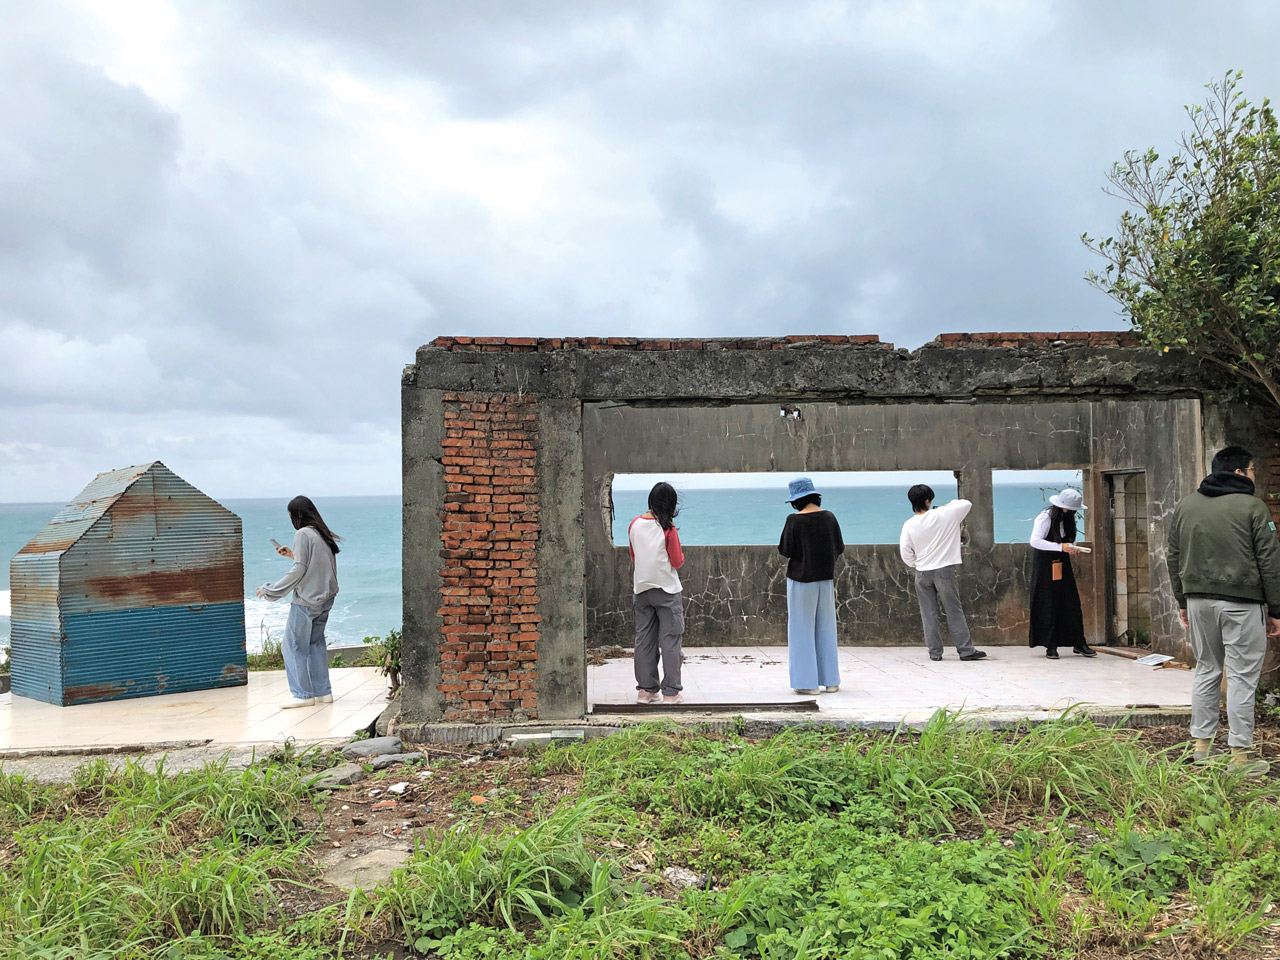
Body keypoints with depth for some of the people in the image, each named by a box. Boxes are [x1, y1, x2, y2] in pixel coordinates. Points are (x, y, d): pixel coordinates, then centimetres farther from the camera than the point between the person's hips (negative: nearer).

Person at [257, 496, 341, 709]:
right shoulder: (324, 535, 11)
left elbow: (299, 570, -17)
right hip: (324, 599, 9)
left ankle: (303, 694, 2)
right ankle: (323, 692, 16)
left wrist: (270, 590, -11)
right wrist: (293, 555, 26)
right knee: (316, 643, 15)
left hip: (306, 600, -9)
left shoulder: (303, 534, -13)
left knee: (294, 646, 0)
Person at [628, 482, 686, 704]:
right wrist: (680, 551, 10)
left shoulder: (635, 524, 2)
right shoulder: (667, 528, -12)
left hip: (641, 588, 5)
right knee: (670, 640, 1)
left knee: (644, 639, 10)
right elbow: (677, 562, -8)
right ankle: (671, 692, 1)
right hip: (666, 590, -5)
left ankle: (646, 689, 13)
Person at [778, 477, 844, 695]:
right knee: (826, 630, 12)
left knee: (802, 629, 3)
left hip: (802, 579, -4)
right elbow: (840, 548, 4)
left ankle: (808, 682, 2)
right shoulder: (829, 517, 0)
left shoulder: (794, 520, -13)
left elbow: (785, 551, -12)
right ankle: (830, 681, 17)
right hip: (826, 578, 4)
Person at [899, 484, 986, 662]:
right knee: (954, 612, 4)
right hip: (944, 570, -2)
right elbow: (967, 504, 3)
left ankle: (934, 652, 10)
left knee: (928, 614, 8)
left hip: (922, 573, 2)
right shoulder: (943, 515, -9)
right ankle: (966, 650, 5)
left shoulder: (909, 525, -3)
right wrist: (952, 504, 21)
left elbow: (905, 552, 0)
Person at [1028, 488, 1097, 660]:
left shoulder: (1068, 518, 8)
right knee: (1049, 606, -3)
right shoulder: (1045, 517, -14)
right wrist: (1060, 547, -28)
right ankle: (1051, 647, 3)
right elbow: (1035, 541, -23)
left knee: (1071, 603, 2)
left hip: (1062, 564, 6)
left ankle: (1079, 644, 8)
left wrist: (1072, 548, -4)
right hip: (1045, 565, -6)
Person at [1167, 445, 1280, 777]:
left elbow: (1173, 559, 13)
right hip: (1241, 602, -5)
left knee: (1206, 670, 15)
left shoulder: (1184, 506, 9)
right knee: (1241, 676, 0)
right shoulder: (1252, 507, -7)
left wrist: (1182, 601, 19)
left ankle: (1201, 744, 19)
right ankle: (1240, 756, 3)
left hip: (1199, 601, 5)